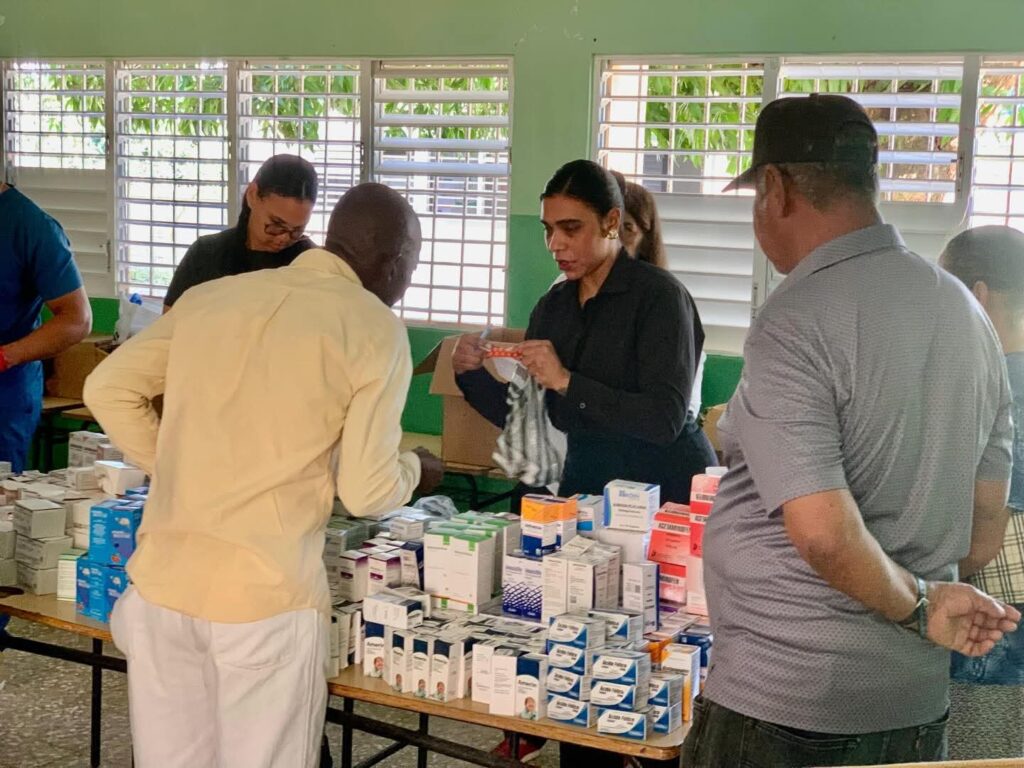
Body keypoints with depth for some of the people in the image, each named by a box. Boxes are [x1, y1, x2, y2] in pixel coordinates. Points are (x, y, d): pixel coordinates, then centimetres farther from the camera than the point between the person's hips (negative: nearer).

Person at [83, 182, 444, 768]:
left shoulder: (212, 295, 9)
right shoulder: (375, 328, -4)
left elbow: (108, 389, 11)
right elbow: (366, 494, -7)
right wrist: (415, 471, 14)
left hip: (163, 580, 5)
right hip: (265, 594, -5)